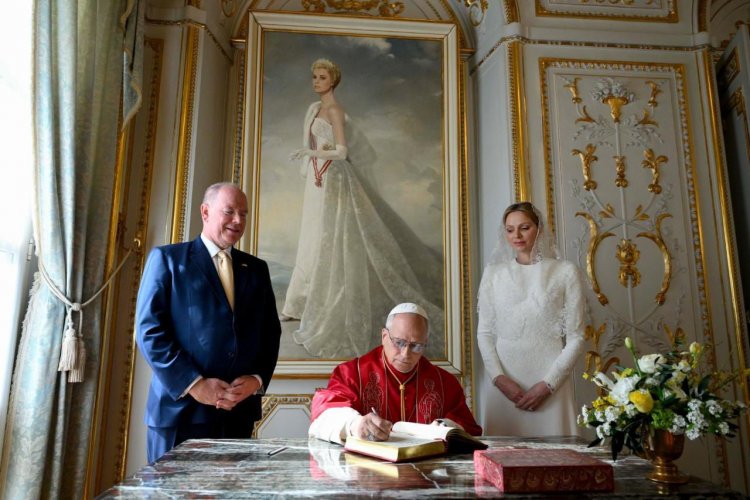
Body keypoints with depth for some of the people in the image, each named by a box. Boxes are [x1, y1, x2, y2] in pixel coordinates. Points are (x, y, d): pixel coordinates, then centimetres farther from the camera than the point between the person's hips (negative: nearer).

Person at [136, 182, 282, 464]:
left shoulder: (256, 269, 14)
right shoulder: (167, 258, 1)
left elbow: (270, 332, 12)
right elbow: (149, 329, -7)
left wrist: (258, 379, -5)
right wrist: (193, 384, -14)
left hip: (240, 411, 4)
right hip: (181, 407, -4)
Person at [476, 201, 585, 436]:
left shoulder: (565, 272, 1)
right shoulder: (494, 272, 7)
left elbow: (575, 338, 0)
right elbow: (484, 332, 6)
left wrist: (548, 384, -8)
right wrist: (498, 377, -7)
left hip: (550, 381, -1)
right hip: (504, 380, 2)